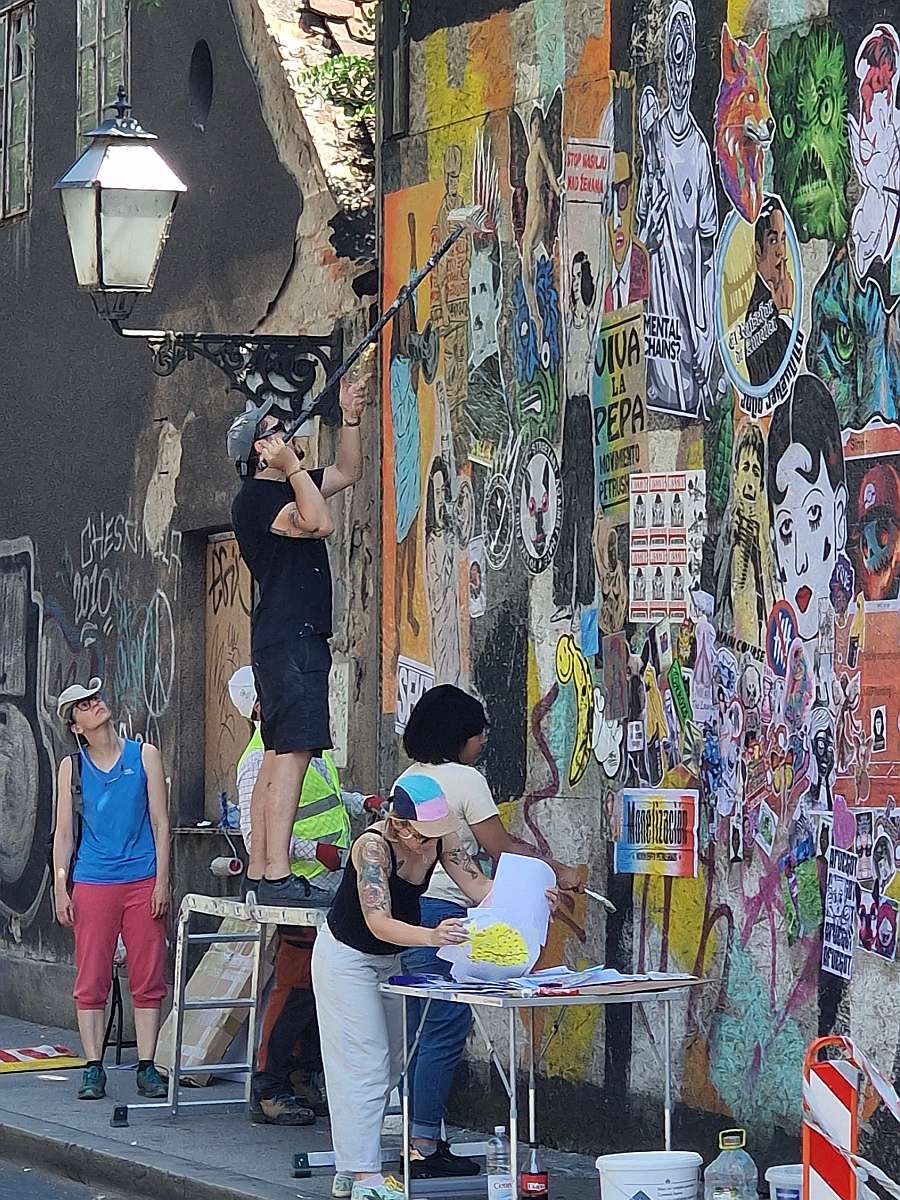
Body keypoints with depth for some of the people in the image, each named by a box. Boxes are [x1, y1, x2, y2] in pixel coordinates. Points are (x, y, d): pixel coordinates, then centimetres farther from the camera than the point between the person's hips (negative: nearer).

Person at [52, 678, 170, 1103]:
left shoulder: (144, 756, 5)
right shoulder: (72, 767, 7)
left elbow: (160, 823, 4)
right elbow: (64, 832, 8)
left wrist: (162, 881, -2)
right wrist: (60, 888, 0)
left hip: (142, 882, 0)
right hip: (92, 884, 0)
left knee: (148, 979, 0)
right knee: (91, 981, -1)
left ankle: (146, 1067, 5)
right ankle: (93, 1069, 4)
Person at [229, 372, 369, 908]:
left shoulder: (287, 486, 20)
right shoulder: (254, 499, -9)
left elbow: (348, 473, 32)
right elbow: (321, 523, -21)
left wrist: (351, 417, 21)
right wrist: (292, 465, -14)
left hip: (300, 638, 11)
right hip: (288, 638, -11)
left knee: (280, 754, 9)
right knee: (293, 751, -17)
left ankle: (260, 873, 9)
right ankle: (277, 876, -24)